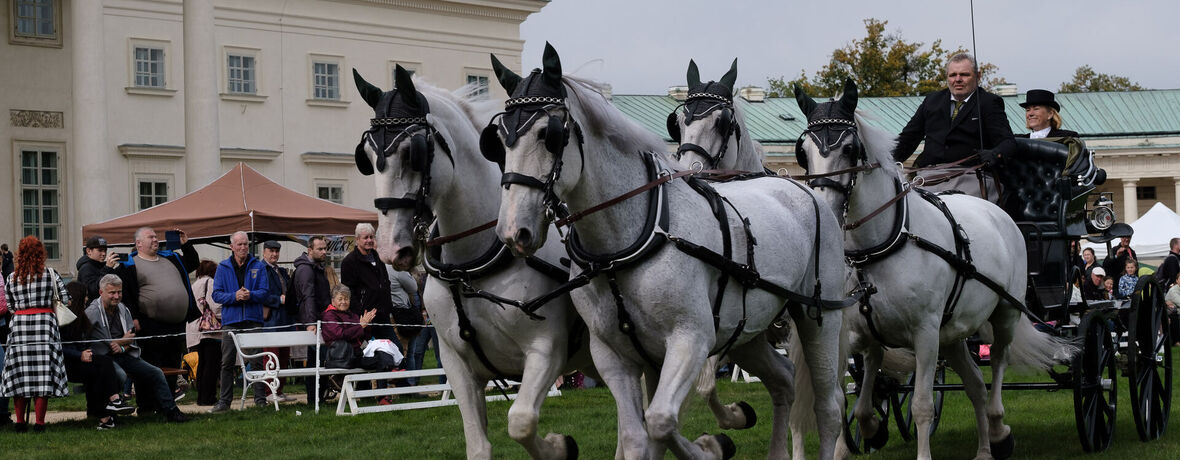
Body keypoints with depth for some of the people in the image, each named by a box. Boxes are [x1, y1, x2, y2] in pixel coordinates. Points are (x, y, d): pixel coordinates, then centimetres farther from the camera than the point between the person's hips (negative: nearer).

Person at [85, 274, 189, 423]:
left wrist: (122, 348, -11)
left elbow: (132, 340, 13)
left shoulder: (124, 310, 14)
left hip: (124, 355, 7)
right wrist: (124, 340, 0)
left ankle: (171, 412, -1)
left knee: (156, 373, -6)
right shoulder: (92, 313, -7)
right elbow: (100, 346, -13)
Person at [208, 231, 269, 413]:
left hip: (253, 320, 0)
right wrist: (234, 296, -14)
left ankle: (260, 398, 5)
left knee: (256, 362, 0)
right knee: (227, 363, 2)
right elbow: (216, 294, 2)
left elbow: (264, 292, 2)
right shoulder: (223, 267, 7)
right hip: (231, 321, 1)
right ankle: (224, 401, 7)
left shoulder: (258, 266, 7)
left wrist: (250, 295, -18)